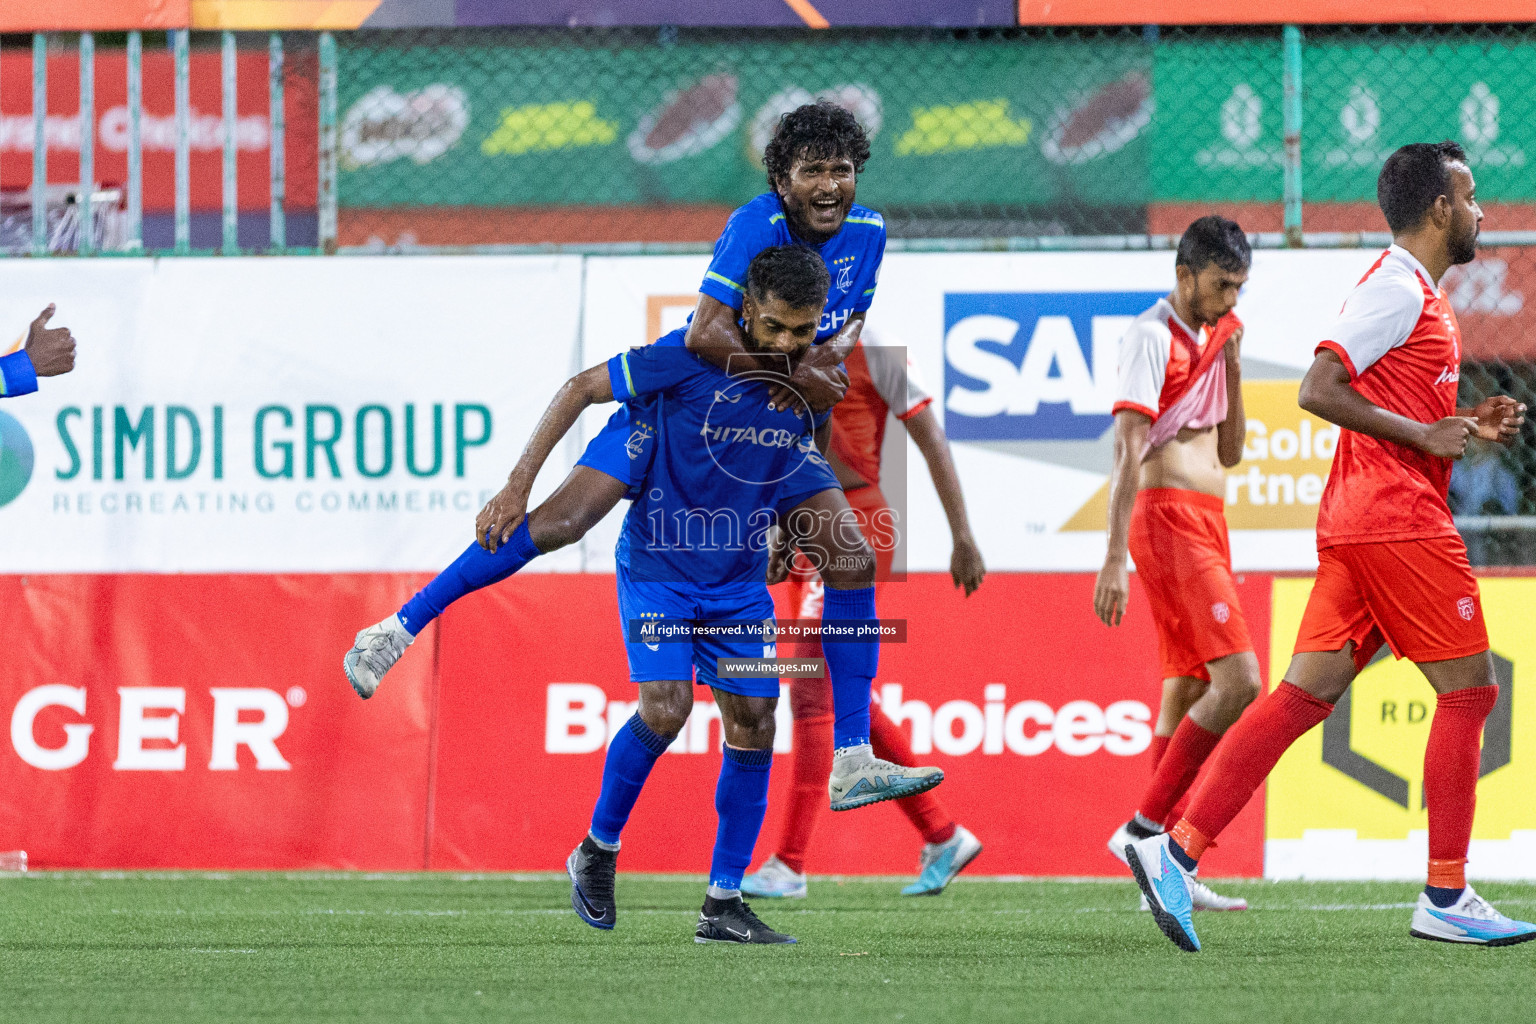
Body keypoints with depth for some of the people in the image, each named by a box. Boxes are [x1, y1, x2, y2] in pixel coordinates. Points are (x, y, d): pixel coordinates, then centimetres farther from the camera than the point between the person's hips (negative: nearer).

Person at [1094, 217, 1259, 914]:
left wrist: (1233, 371, 7)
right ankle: (1144, 827, -16)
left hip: (1207, 527, 9)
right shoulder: (1152, 337, -9)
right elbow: (1128, 452, -16)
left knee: (1186, 696, 7)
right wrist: (1115, 560, -22)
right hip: (1168, 519, -9)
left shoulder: (1211, 340, 18)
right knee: (1239, 681, -18)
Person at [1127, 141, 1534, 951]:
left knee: (1305, 693, 2)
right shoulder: (1396, 288, -10)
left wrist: (1467, 426, 14)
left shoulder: (1416, 293, 21)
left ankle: (1175, 852, -5)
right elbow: (1319, 390, -19)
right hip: (1397, 518, -10)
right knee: (1467, 691, -3)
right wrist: (1425, 434, -16)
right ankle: (1445, 899, -1)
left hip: (1355, 520, 10)